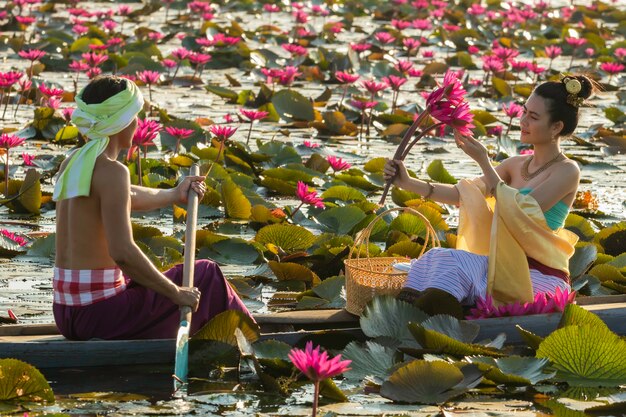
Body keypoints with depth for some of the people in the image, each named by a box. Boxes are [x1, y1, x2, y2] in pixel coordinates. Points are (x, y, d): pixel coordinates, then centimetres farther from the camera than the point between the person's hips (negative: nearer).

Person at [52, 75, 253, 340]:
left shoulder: (71, 166, 10)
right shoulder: (112, 172, -17)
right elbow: (122, 252, -25)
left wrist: (174, 195, 44)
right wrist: (176, 293, -16)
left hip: (66, 313, 8)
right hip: (101, 314, -8)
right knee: (206, 276, 11)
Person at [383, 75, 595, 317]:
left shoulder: (567, 171, -6)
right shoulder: (516, 165, 16)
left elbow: (520, 213, -15)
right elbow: (463, 194, 10)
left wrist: (483, 161, -13)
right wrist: (408, 183, -1)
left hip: (541, 280, -7)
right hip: (508, 268, 7)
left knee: (451, 263, -27)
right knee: (437, 259, -20)